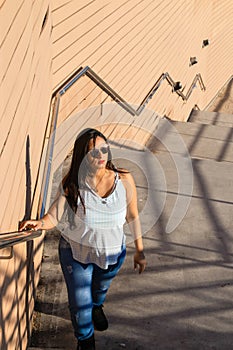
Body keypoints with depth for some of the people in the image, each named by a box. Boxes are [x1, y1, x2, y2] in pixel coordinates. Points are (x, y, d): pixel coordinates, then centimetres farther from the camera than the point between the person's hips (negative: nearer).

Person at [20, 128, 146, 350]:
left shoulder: (124, 180, -20)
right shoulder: (72, 184, -25)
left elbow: (133, 216, -9)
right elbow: (55, 216, -24)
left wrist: (139, 251, -1)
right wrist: (40, 223, -48)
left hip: (113, 252, 2)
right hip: (76, 251, -2)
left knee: (101, 287, 32)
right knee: (79, 302, 11)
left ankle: (96, 306, 72)